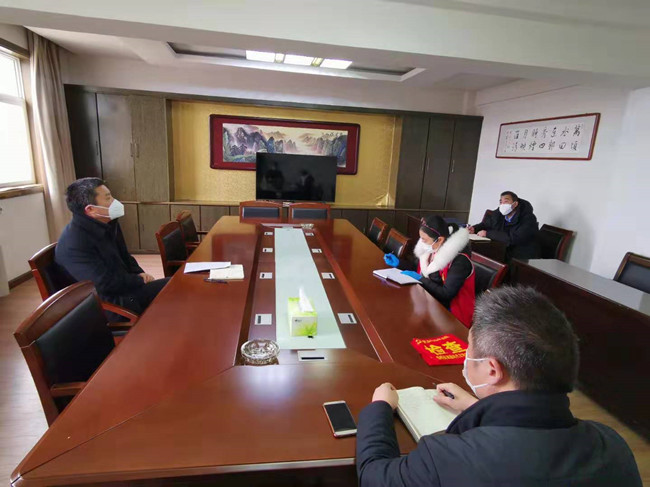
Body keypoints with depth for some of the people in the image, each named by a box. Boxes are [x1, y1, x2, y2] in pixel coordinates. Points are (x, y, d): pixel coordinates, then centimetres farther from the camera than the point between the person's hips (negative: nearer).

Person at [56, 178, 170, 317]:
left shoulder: (108, 224, 4)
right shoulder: (74, 245, -24)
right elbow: (106, 284, -24)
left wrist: (139, 273, 1)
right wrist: (140, 280, -12)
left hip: (121, 286, 9)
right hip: (107, 305, -9)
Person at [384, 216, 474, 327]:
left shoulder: (459, 260, -24)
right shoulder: (431, 249, -1)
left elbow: (447, 294, -24)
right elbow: (419, 268, 17)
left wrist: (420, 279, -21)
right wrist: (398, 263, 4)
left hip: (449, 311, -7)